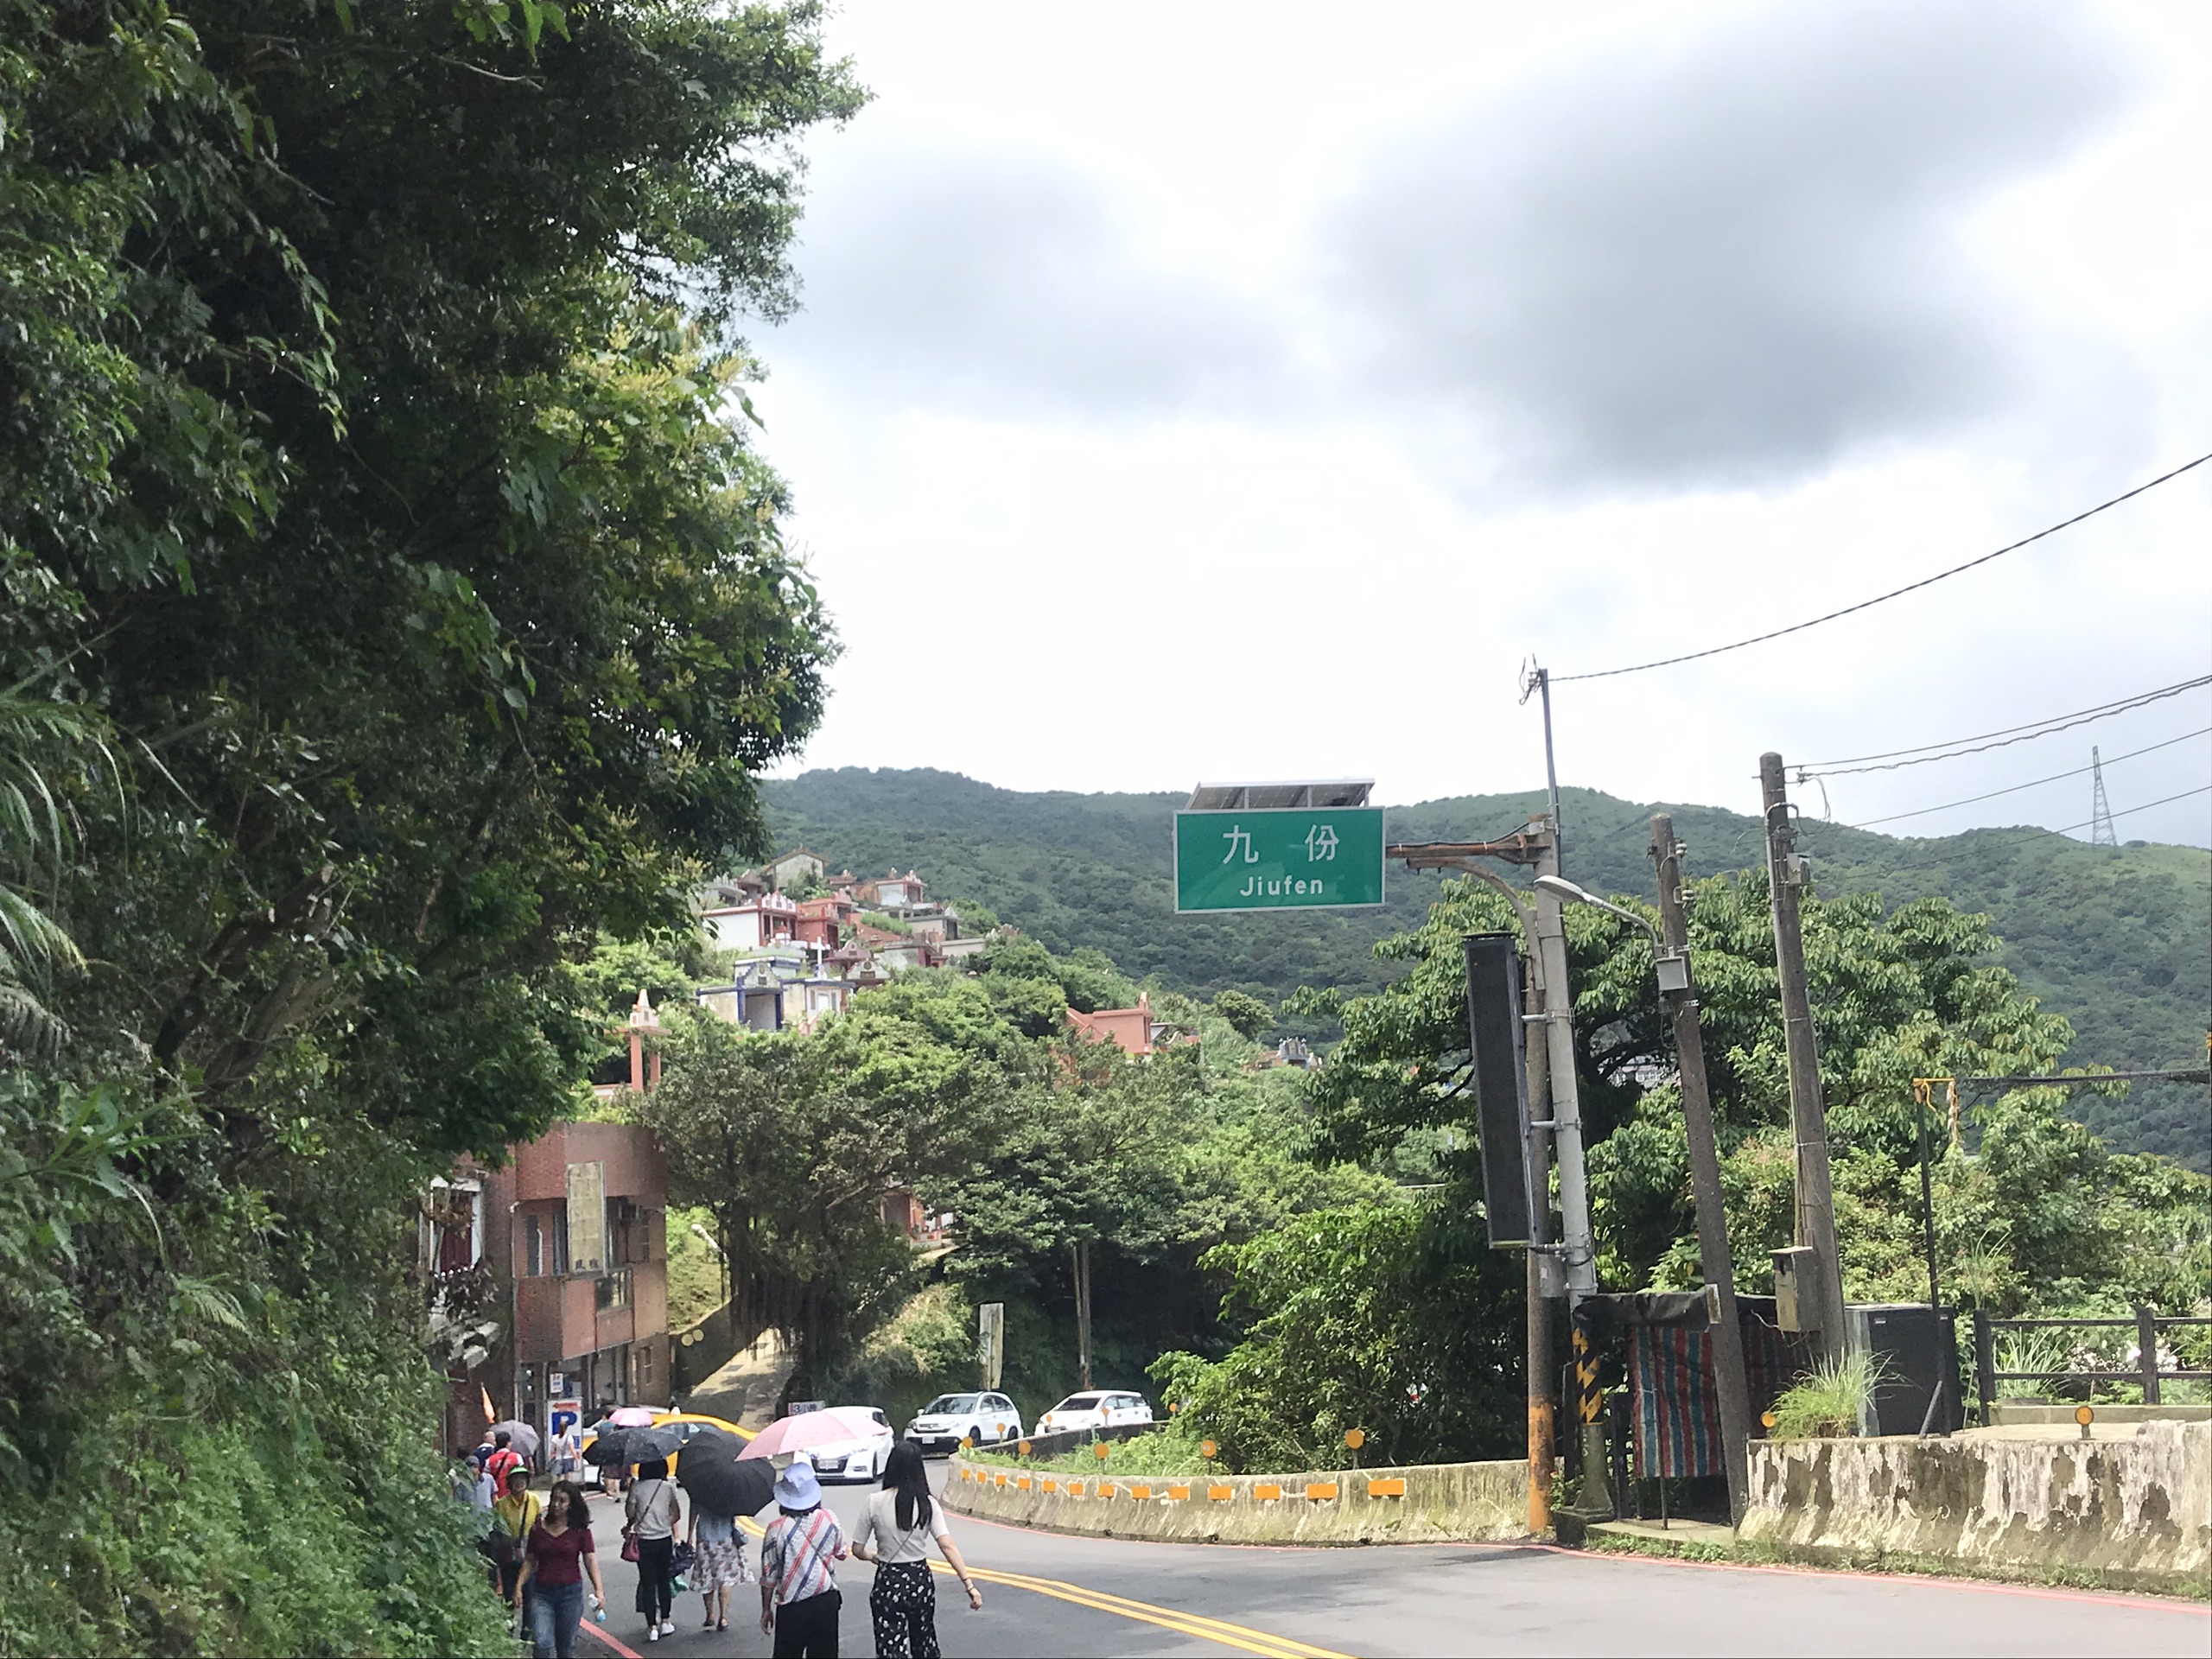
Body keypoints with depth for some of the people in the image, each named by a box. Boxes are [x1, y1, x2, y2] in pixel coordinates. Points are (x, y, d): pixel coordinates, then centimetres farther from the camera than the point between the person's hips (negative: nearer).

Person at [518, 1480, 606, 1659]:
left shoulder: (580, 1531, 0)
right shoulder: (538, 1529, 5)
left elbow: (591, 1560, -4)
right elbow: (529, 1561, 10)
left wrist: (598, 1589, -16)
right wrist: (519, 1587, 1)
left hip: (571, 1592, -1)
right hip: (542, 1592, 1)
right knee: (541, 1643, -14)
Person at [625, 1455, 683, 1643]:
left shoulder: (637, 1488, -7)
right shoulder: (668, 1487, -3)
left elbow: (630, 1512, -4)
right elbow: (677, 1514, 2)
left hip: (644, 1541, -1)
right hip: (664, 1539, 1)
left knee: (647, 1583, 4)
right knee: (664, 1581, 17)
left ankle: (652, 1627, 2)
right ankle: (665, 1622, 23)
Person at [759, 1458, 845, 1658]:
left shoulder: (777, 1529, -13)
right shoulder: (829, 1519, -5)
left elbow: (769, 1576, -6)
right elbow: (841, 1553, 13)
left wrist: (766, 1609, 6)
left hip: (792, 1609, -3)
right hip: (827, 1602, 3)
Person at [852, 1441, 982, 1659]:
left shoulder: (875, 1502, -10)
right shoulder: (927, 1504, -7)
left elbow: (858, 1550, -5)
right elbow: (947, 1546, -16)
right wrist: (969, 1584, -17)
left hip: (888, 1582, -2)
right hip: (920, 1580, 2)